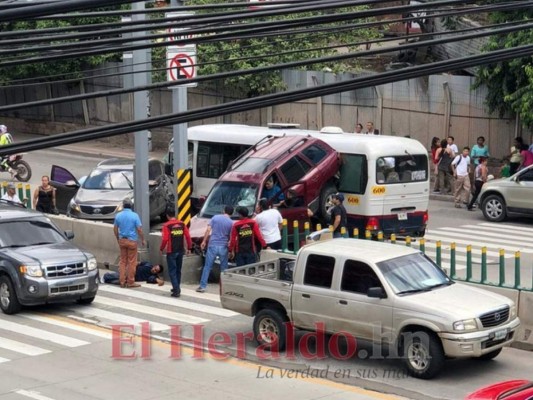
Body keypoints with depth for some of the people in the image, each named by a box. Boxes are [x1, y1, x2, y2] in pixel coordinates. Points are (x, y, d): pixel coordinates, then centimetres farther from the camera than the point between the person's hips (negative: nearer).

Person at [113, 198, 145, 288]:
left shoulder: (118, 215, 2)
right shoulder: (134, 216, -11)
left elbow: (115, 229, 9)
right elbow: (139, 229, -11)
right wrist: (142, 239, 1)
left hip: (122, 240, 4)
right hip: (132, 240, -4)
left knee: (123, 261, 11)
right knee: (132, 262, 2)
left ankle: (122, 281, 11)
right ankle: (130, 282, 5)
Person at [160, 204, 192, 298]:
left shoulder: (167, 225, -12)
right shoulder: (182, 224, 2)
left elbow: (165, 239, -16)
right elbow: (188, 236, 2)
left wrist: (161, 249, -1)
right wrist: (189, 248, 11)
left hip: (171, 251, -5)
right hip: (180, 251, 5)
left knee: (172, 271, -1)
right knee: (178, 270, 18)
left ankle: (176, 291, -10)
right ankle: (177, 288, 29)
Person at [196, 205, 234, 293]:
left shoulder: (215, 217, 3)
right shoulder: (231, 223, 0)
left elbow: (208, 230, -2)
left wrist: (204, 241, 3)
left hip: (212, 245, 0)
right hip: (223, 247, 0)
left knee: (207, 266, 5)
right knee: (224, 269, 9)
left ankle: (202, 286, 3)